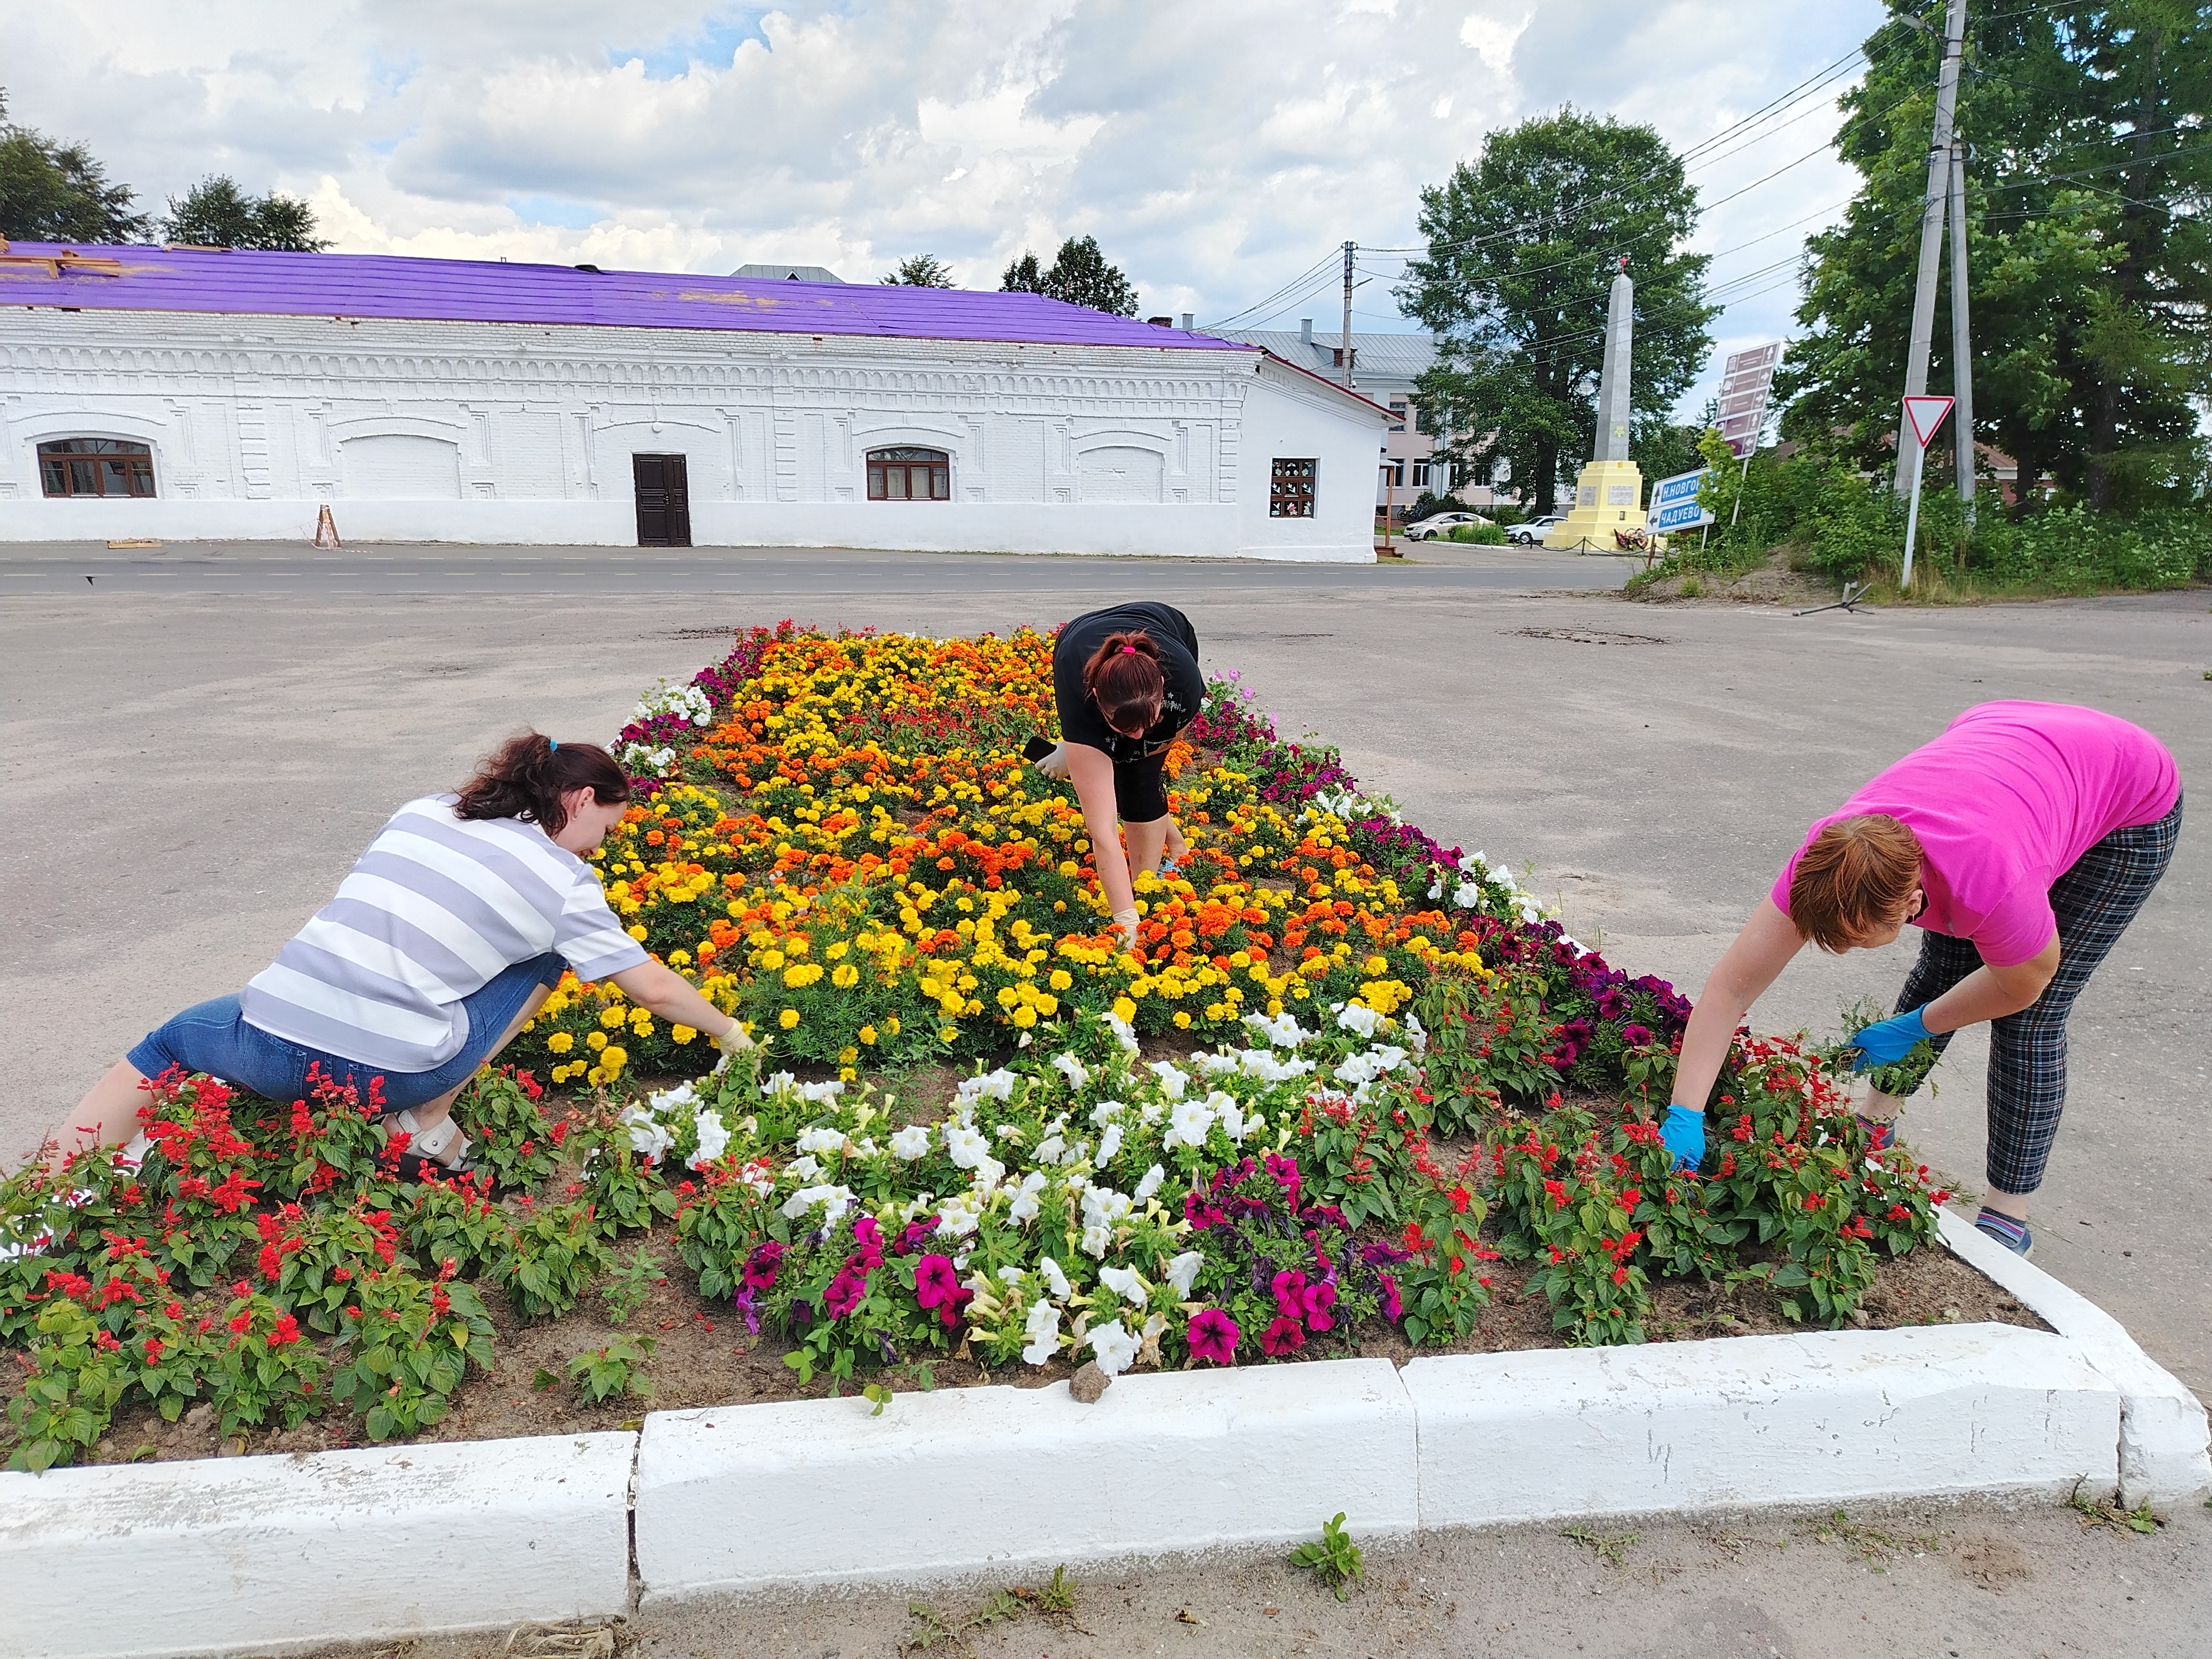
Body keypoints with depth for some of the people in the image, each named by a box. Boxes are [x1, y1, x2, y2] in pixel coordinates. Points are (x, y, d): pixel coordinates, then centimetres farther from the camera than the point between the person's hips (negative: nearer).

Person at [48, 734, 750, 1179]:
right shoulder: (566, 881, 3)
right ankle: (426, 1120, 8)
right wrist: (728, 1032, 24)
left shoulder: (421, 812, 14)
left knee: (165, 1044, 36)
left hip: (272, 1045, 4)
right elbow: (654, 989, 8)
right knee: (547, 953, 15)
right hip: (392, 1073, -4)